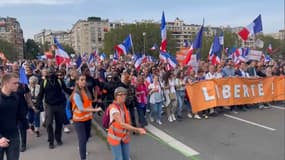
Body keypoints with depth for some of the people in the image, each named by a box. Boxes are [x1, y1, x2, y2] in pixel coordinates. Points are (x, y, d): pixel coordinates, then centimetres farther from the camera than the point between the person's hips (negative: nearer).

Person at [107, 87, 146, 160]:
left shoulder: (123, 106, -1)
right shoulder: (113, 108, -26)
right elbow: (122, 124, -34)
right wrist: (137, 129, -39)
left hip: (124, 136, 7)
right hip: (115, 137, -7)